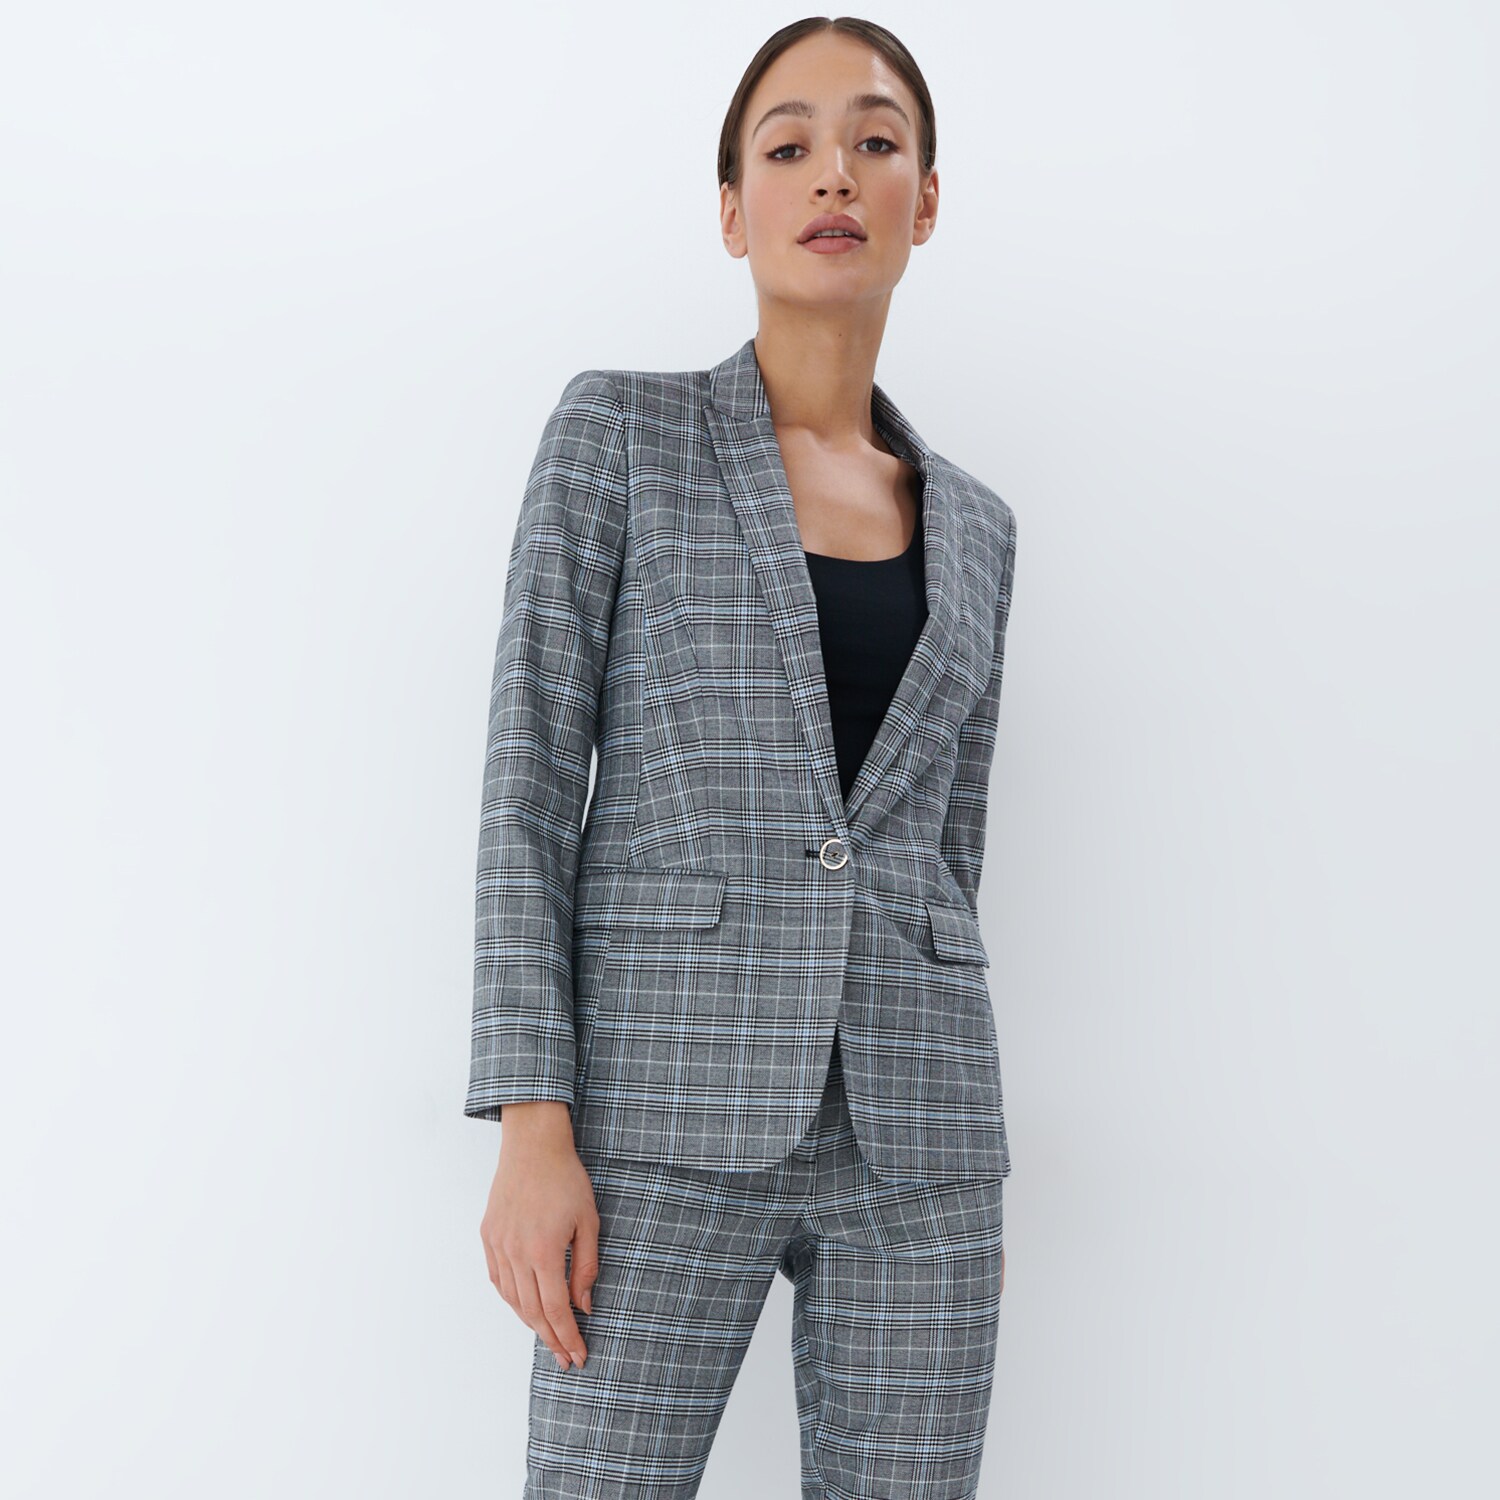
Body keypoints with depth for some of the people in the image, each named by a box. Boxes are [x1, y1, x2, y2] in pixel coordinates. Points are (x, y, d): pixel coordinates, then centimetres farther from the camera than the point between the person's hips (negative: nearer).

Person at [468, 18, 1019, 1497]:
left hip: (911, 1137, 4)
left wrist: (939, 1144, 15)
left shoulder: (971, 526, 14)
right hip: (669, 1108, -3)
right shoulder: (619, 429, 2)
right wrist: (532, 1126, -12)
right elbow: (531, 779, -4)